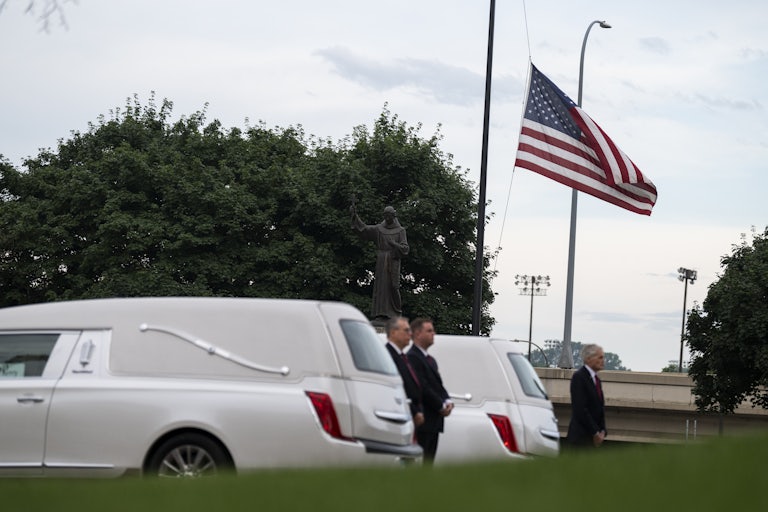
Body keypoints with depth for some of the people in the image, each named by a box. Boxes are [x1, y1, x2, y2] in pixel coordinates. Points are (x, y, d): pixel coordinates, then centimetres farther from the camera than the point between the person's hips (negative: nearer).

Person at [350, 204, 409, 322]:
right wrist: (355, 215, -12)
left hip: (393, 262, -2)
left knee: (393, 287, -4)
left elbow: (405, 248, -1)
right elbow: (364, 228, -1)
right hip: (381, 262, 2)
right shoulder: (379, 229, 10)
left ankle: (396, 313, 10)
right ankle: (380, 314, -7)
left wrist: (394, 244, -19)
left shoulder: (400, 230, 5)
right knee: (380, 287, -5)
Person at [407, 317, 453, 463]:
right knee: (421, 461, -11)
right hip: (423, 421, -10)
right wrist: (442, 406, -12)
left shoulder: (430, 359, 21)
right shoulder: (412, 357, -12)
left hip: (433, 422, 10)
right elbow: (422, 388, -18)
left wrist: (447, 402, 2)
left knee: (429, 461, 9)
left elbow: (438, 385, 22)